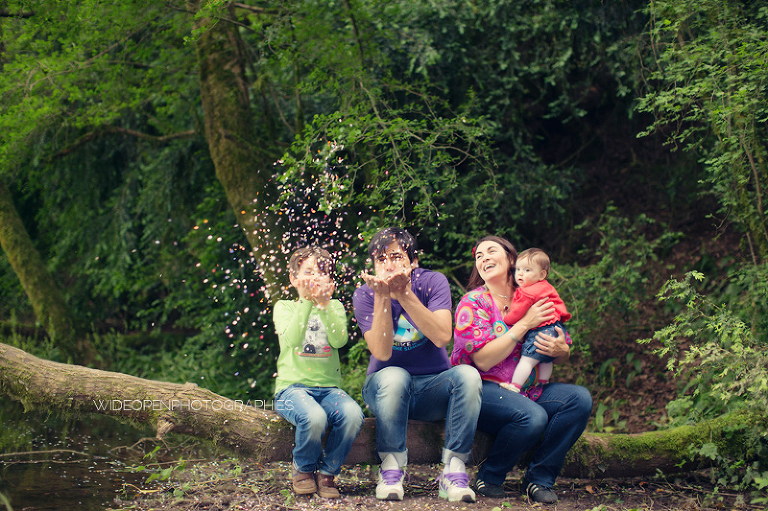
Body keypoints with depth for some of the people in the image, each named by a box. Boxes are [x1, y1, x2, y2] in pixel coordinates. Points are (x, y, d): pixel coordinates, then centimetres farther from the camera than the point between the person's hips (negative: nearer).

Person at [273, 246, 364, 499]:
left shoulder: (335, 307, 15)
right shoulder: (284, 307, 8)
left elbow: (339, 340, -7)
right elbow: (292, 339, -13)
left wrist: (324, 304, -16)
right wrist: (308, 301, -19)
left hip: (328, 388, 3)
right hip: (292, 387, -3)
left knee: (352, 414, -31)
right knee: (314, 416, -36)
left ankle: (327, 472, -7)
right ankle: (304, 469, -4)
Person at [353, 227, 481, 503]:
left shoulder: (433, 282, -6)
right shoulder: (364, 295, -7)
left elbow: (442, 337, -23)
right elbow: (382, 352, -20)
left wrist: (405, 295, -31)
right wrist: (383, 298, -28)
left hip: (432, 388, 1)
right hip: (385, 387, -1)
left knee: (467, 374, -29)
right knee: (393, 376, -36)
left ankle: (453, 472, -27)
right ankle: (391, 470, -23)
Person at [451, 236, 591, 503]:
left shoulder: (533, 299, 9)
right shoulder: (473, 302, -5)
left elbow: (563, 355, 14)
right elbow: (483, 360, -17)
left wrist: (560, 349, -13)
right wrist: (525, 323, -17)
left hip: (526, 391, 6)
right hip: (482, 389, -6)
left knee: (580, 398, -17)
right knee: (532, 417, -33)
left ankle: (539, 478, -9)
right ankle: (488, 478, -8)